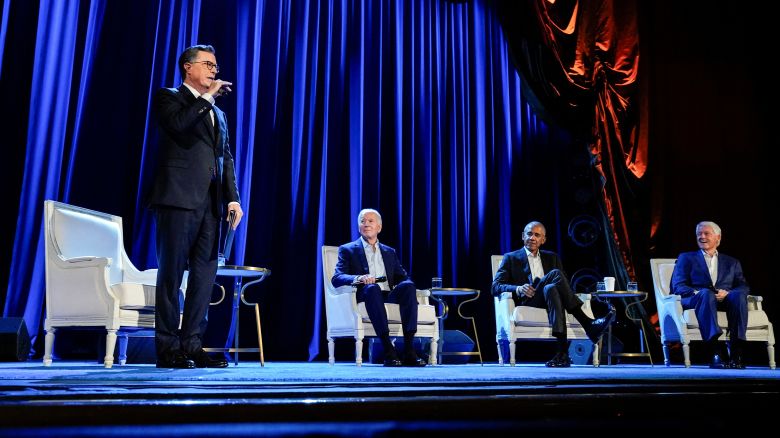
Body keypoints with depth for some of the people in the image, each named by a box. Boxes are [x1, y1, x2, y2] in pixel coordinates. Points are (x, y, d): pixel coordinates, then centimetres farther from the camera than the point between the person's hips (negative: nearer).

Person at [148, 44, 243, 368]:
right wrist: (207, 97, -7)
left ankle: (192, 346, 10)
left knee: (204, 277, 4)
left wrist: (233, 198, 8)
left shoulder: (217, 113, 24)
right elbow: (178, 125, -16)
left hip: (211, 204, 7)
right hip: (178, 199, -6)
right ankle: (168, 348, 4)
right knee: (172, 274, -2)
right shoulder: (169, 97, 6)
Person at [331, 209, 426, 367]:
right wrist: (359, 278, -23)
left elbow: (403, 277, 17)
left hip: (389, 296, 3)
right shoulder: (347, 250, 14)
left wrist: (405, 284, -9)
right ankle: (388, 351, -42)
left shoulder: (389, 252, 26)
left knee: (408, 286, -29)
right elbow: (336, 278, -2)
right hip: (367, 295, -3)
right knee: (372, 288, -37)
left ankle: (409, 349, -35)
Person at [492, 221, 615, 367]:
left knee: (551, 289, -37)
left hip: (549, 298, 3)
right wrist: (518, 289, -18)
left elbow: (565, 284, 17)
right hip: (527, 304, -3)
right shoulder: (511, 258, 15)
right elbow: (496, 287, 2)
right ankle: (589, 325, -35)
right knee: (555, 274, -29)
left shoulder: (552, 257, 26)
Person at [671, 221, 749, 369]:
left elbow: (744, 287, 11)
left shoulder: (732, 262, 27)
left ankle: (736, 353, -36)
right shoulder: (686, 258, 20)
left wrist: (727, 293, -11)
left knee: (739, 295, -32)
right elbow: (678, 286, 6)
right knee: (706, 294, -38)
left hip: (725, 301, 2)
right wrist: (698, 293, -15)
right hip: (697, 300, -2)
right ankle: (715, 354, -49)